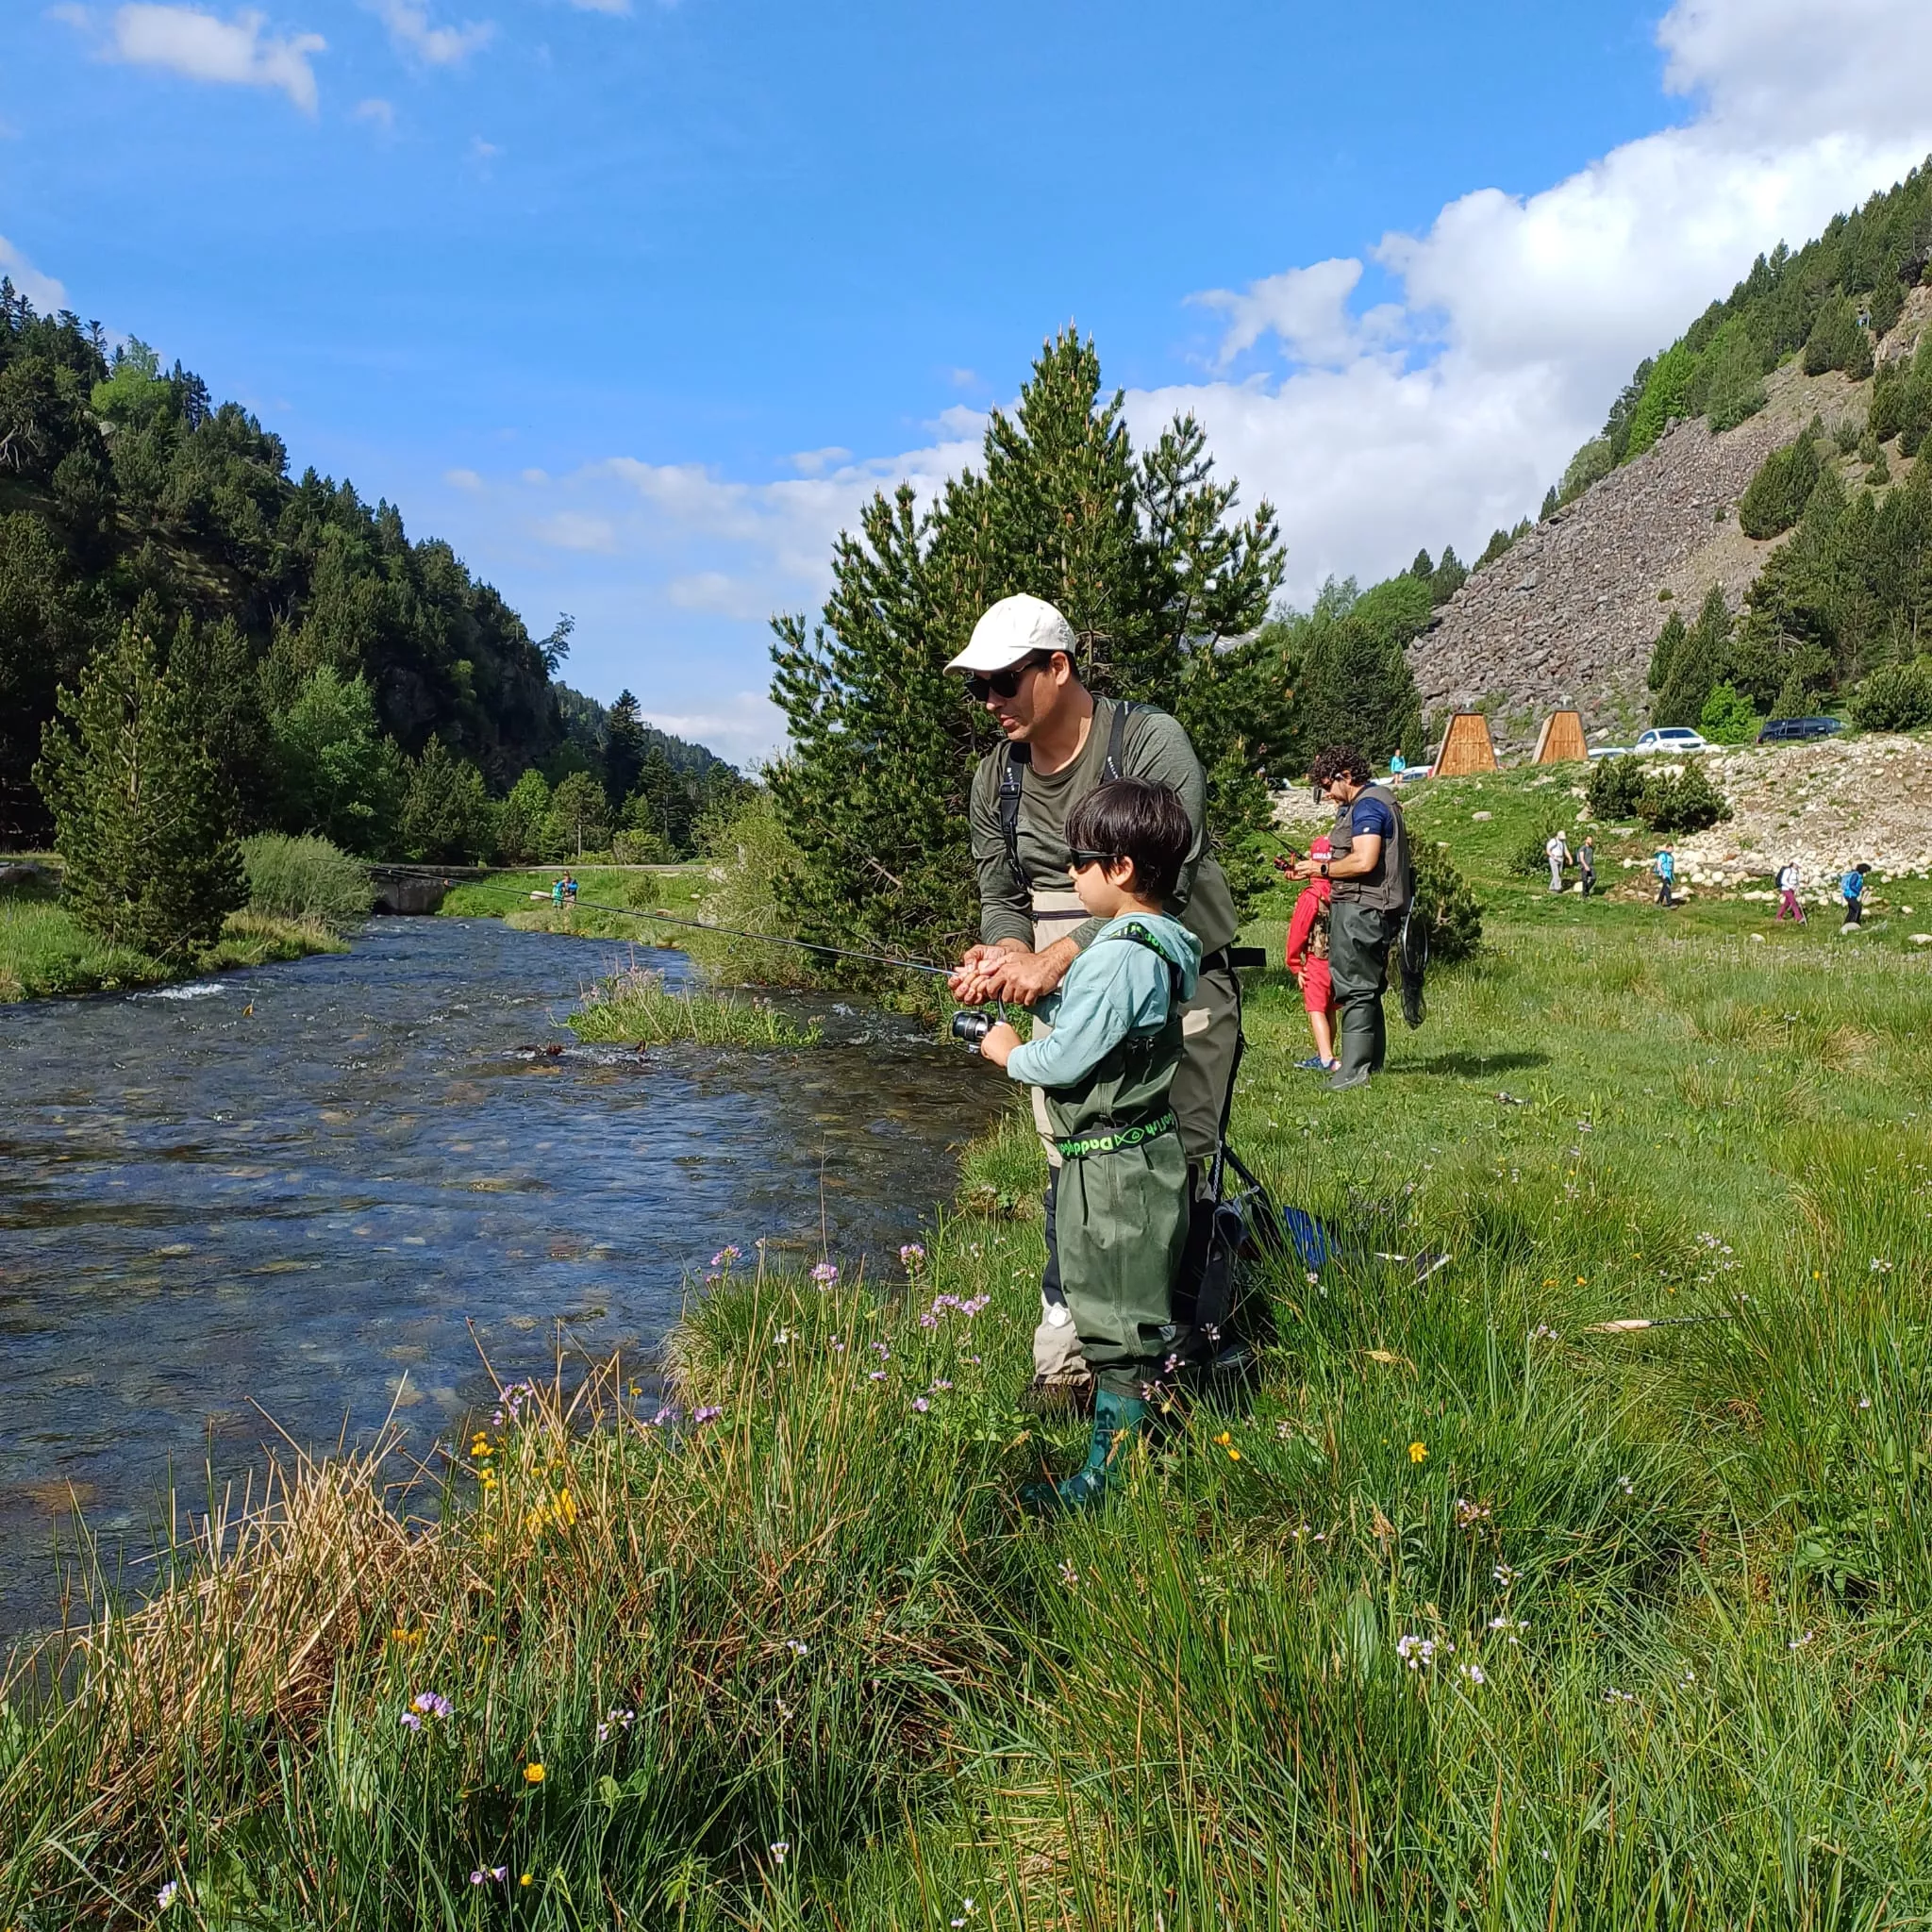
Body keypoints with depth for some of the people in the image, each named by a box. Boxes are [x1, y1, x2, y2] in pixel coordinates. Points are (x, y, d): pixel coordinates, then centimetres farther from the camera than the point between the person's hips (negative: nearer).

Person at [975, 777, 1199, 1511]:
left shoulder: (1119, 956, -23)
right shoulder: (1154, 943, 8)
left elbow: (1065, 1058, -22)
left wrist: (1010, 1053, -4)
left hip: (1116, 1167, -10)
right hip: (1114, 1156, 10)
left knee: (1121, 1327, -1)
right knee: (1112, 1308, 21)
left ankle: (1111, 1477, 7)